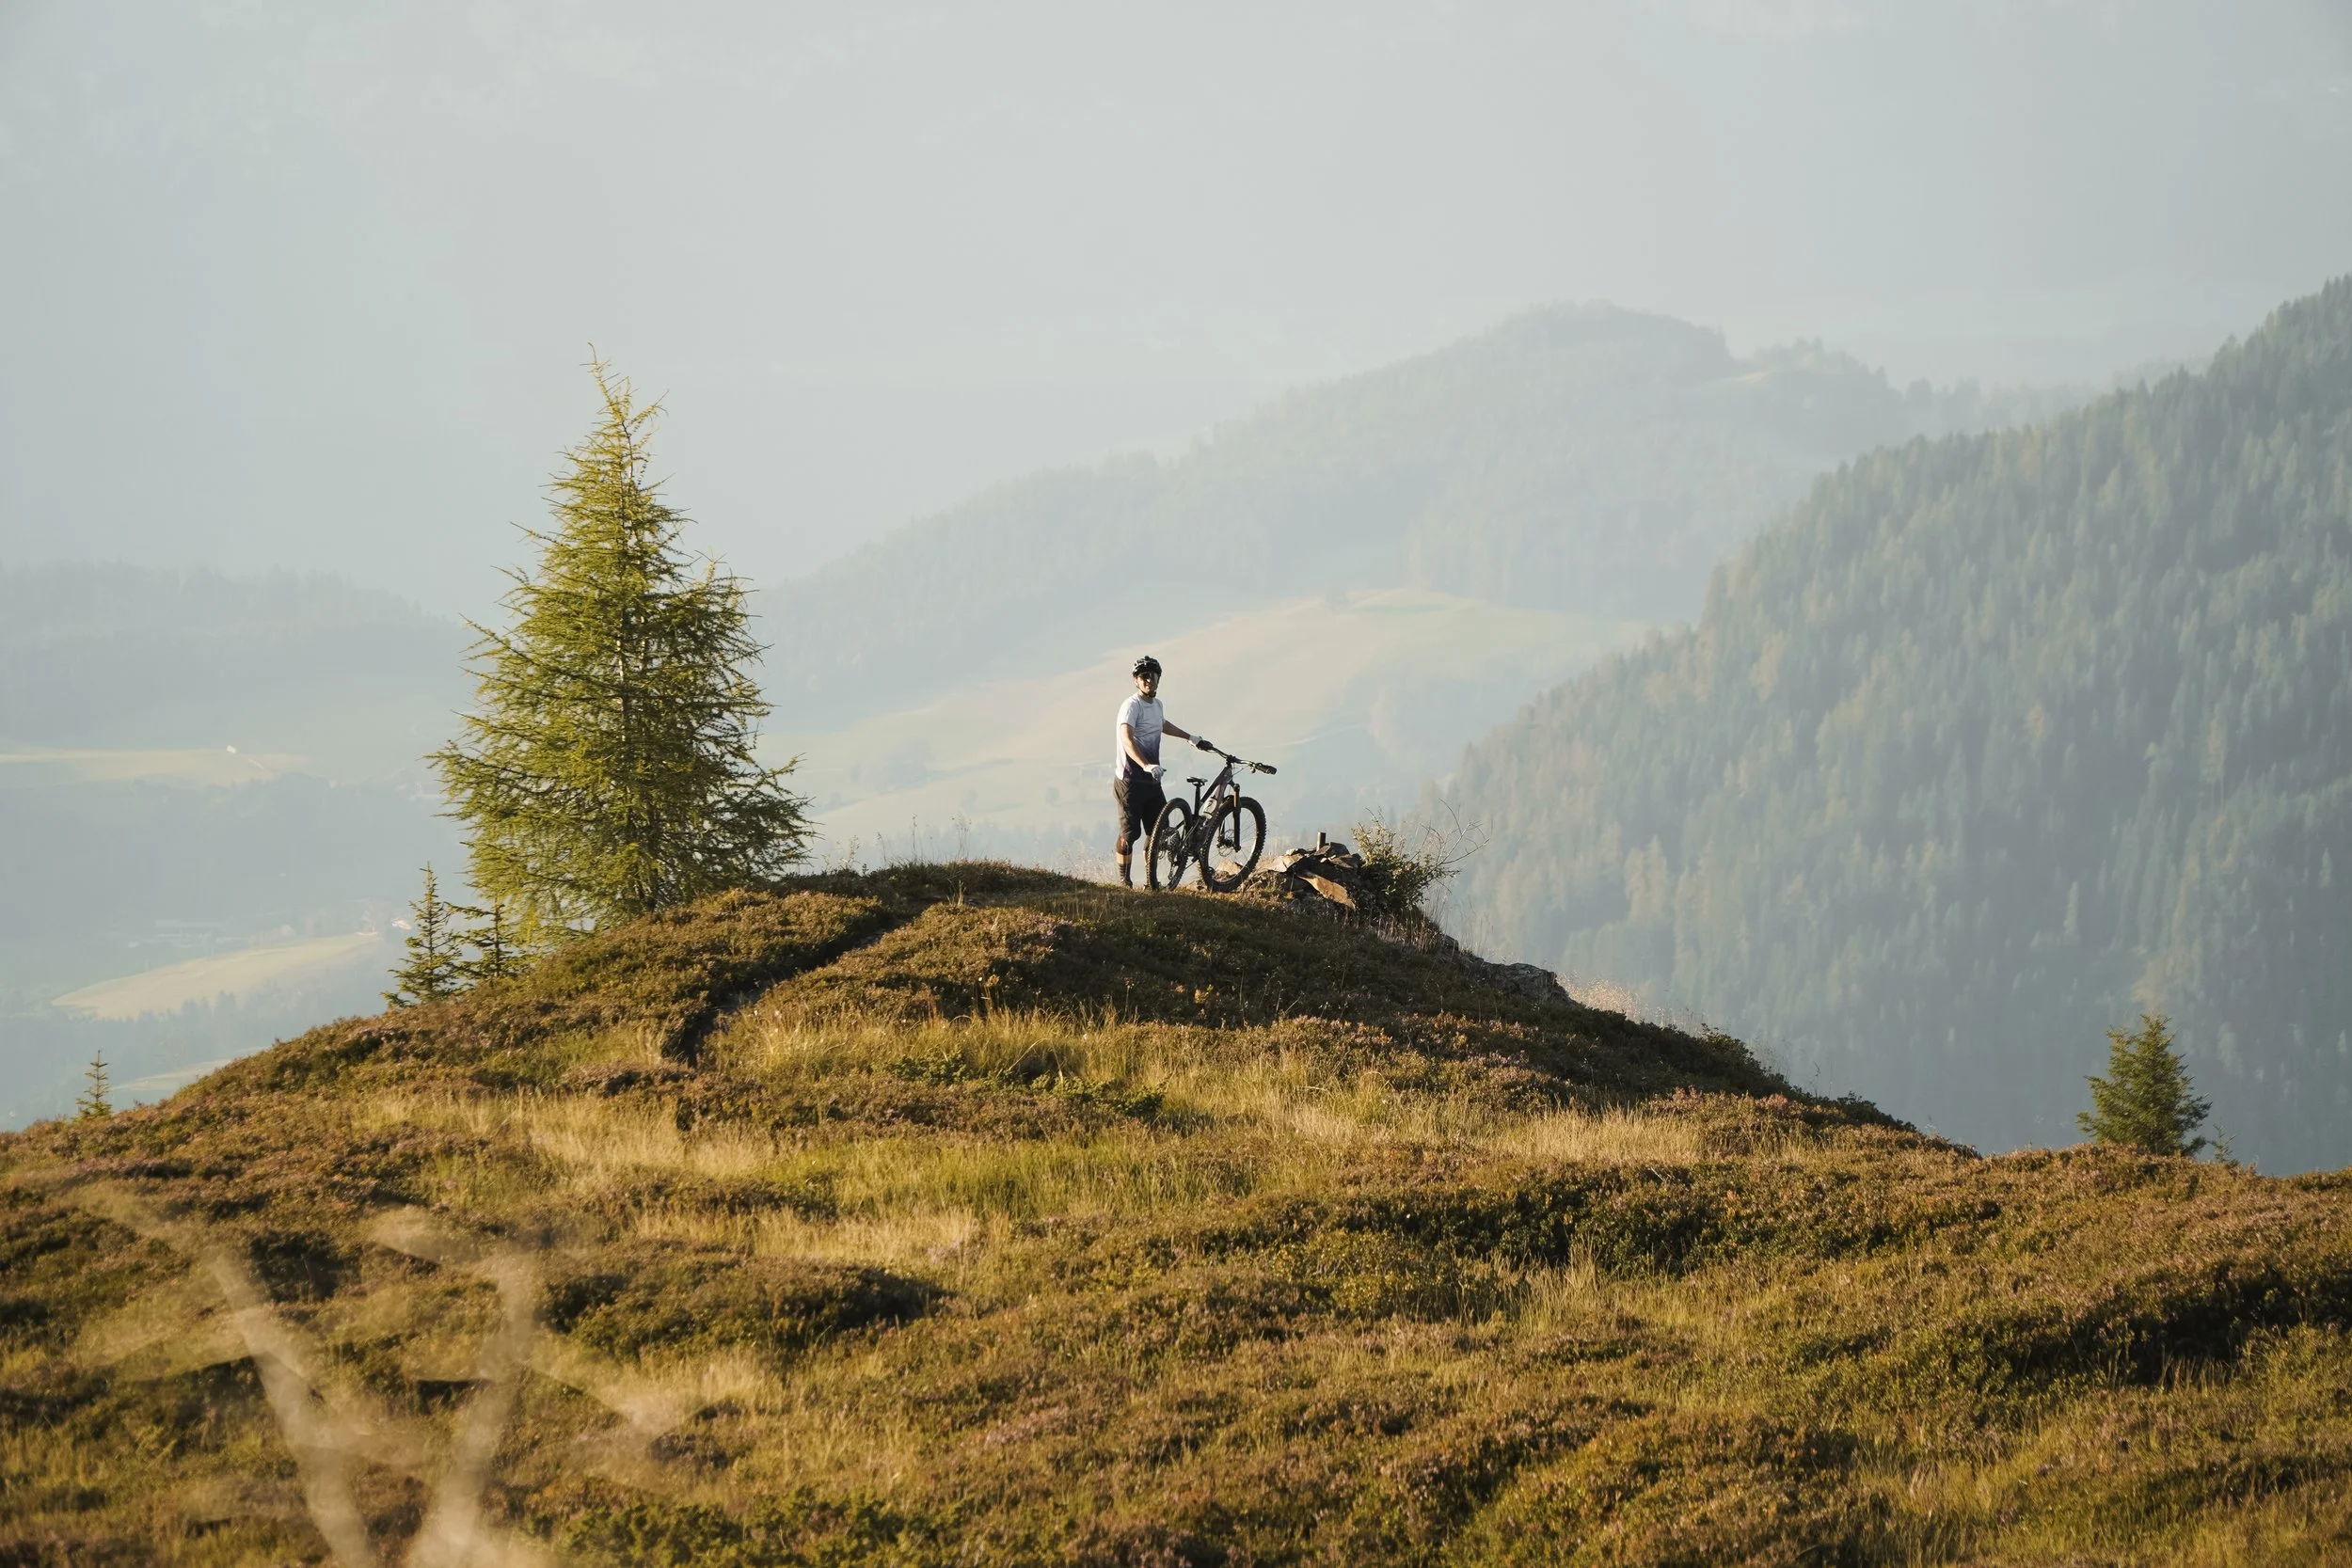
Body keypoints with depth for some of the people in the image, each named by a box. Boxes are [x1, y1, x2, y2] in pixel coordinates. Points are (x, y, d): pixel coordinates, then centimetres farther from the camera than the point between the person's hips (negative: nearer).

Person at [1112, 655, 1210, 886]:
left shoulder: (1156, 704, 13)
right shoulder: (1132, 706, -14)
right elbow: (1127, 739, -29)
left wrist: (1191, 738, 47)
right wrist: (1146, 765, -43)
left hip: (1151, 780, 8)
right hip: (1130, 780, -8)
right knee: (1130, 833, -5)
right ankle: (1124, 881, 3)